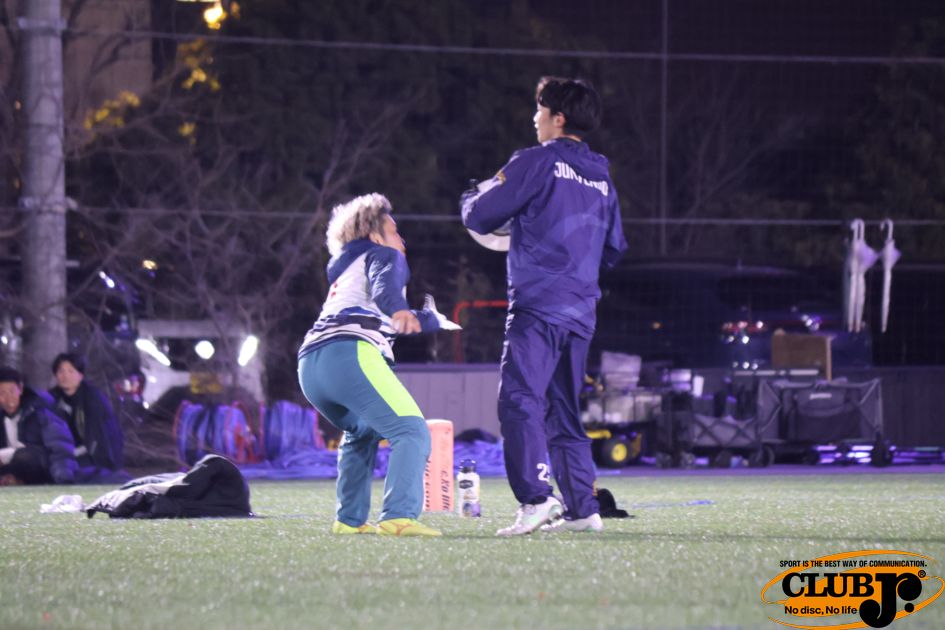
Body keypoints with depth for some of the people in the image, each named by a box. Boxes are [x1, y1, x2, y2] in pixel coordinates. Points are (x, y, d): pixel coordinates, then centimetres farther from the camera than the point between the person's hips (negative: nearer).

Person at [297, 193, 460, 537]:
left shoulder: (346, 270, 39)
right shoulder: (383, 255, 16)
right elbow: (384, 286, -10)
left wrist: (434, 320, 69)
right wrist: (399, 311, -31)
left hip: (309, 365, 9)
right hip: (349, 353, -9)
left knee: (362, 434, 33)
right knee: (411, 431, -15)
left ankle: (350, 519, 24)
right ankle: (398, 516, -34)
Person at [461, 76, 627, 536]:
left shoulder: (537, 162, -3)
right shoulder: (601, 178, 18)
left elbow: (480, 217, -3)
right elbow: (614, 249, 23)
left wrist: (473, 197, 19)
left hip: (539, 305, -8)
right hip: (582, 310, 8)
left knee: (520, 399, -14)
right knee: (563, 411, 14)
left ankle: (536, 498, -28)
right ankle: (582, 508, 11)